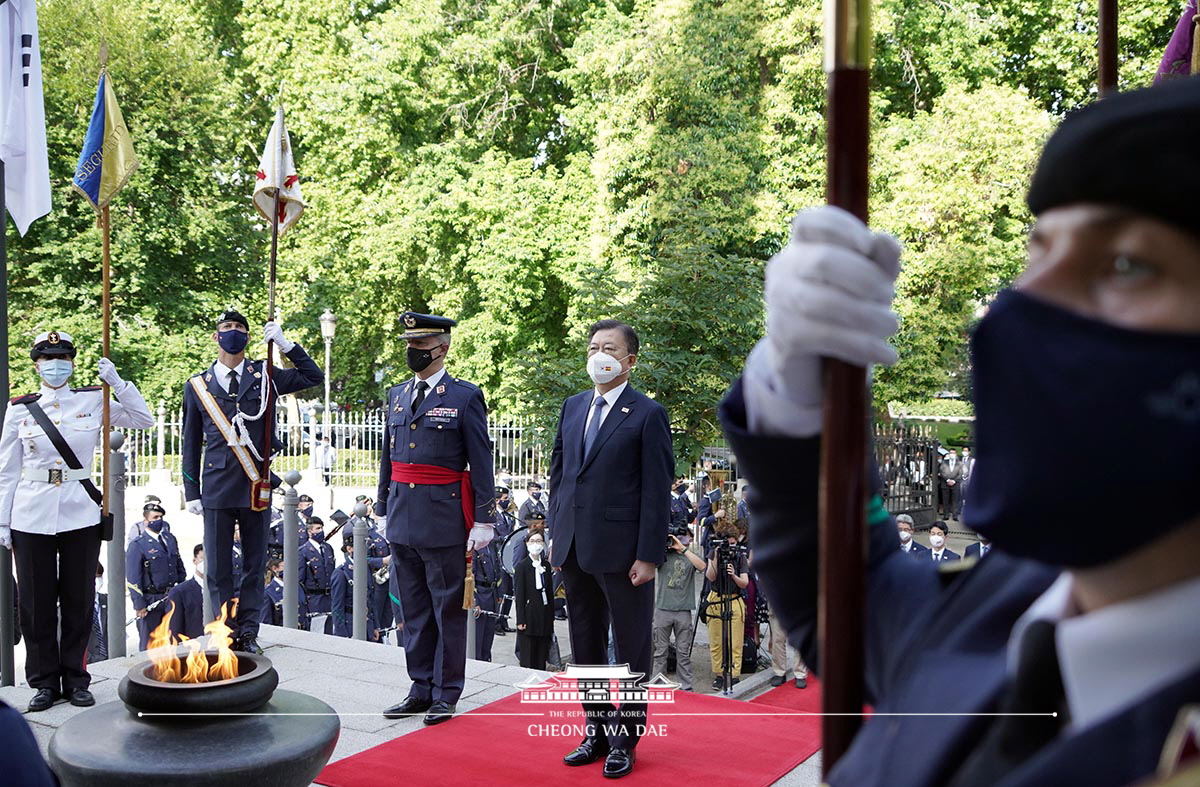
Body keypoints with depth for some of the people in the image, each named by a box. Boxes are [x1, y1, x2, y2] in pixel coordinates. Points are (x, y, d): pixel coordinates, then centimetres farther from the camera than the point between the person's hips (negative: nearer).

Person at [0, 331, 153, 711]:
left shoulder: (93, 401, 3)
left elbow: (144, 420, 2)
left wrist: (117, 382, -9)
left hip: (80, 514, 0)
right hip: (32, 517, 0)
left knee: (79, 599, 6)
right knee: (36, 601, 5)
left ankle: (75, 679, 18)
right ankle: (45, 681, 17)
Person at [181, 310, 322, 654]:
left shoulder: (265, 377, 6)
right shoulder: (198, 386, 7)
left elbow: (314, 377, 3)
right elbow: (191, 445, 10)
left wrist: (286, 345, -5)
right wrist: (191, 492, 5)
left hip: (256, 487, 0)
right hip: (216, 489, 0)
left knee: (255, 563, 7)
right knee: (218, 567, 3)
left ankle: (248, 632, 16)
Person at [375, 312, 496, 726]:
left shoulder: (465, 397, -5)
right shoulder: (396, 396, 12)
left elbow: (482, 463, -6)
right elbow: (388, 458, 18)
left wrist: (484, 520, -9)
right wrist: (384, 509, 16)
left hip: (444, 521, -6)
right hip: (403, 521, 6)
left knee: (448, 610, 4)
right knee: (413, 610, 13)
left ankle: (446, 694, 14)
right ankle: (420, 689, 24)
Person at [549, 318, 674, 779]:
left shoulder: (648, 414, -7)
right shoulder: (572, 408, 11)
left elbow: (656, 490, -10)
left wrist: (649, 556, -14)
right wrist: (558, 534, 10)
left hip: (622, 552, -6)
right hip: (575, 550, 6)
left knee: (632, 650, 7)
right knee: (585, 649, 15)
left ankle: (625, 742, 20)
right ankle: (596, 733, 29)